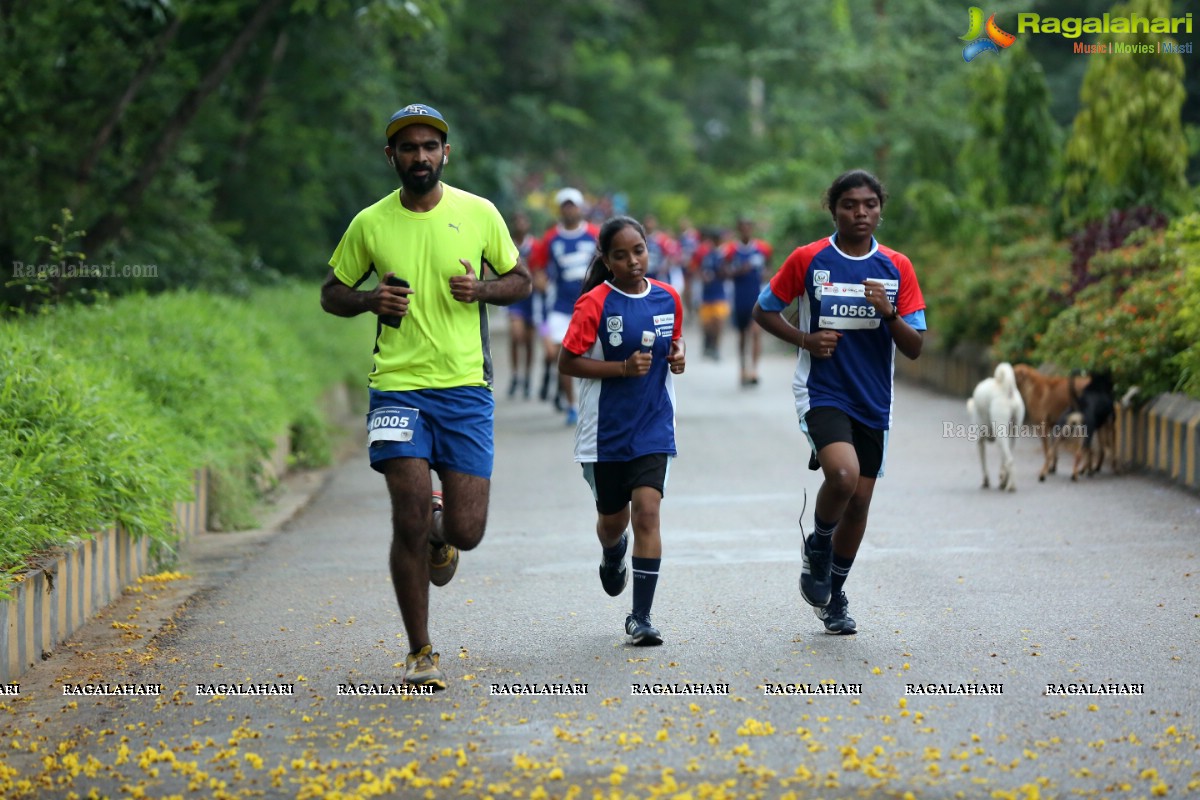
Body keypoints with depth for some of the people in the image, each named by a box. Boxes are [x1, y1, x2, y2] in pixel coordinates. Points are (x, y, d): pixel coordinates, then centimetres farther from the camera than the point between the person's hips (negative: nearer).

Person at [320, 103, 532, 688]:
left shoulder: (478, 213, 4)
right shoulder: (369, 224, 3)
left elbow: (521, 280, 14)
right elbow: (331, 293, 14)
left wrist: (482, 290, -7)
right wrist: (369, 300, -8)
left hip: (466, 388, 1)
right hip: (398, 389, -1)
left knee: (466, 531, -4)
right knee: (410, 520, -10)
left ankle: (441, 536, 36)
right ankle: (419, 653, 4)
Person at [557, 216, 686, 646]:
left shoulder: (668, 298, 0)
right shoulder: (595, 303, -12)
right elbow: (567, 363, -11)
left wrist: (677, 356, -3)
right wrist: (623, 368, -21)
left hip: (652, 427, 1)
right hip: (606, 429, -1)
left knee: (647, 511, -13)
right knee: (613, 517, 13)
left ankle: (641, 617, -8)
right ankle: (613, 555, 53)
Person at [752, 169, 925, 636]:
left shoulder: (897, 268, 2)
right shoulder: (809, 259, -4)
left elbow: (914, 348, 1)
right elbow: (763, 310, 7)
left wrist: (889, 314, -19)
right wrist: (805, 339, -10)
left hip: (873, 400, 4)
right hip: (821, 391, -4)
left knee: (859, 500, 8)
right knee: (843, 475, -27)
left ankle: (835, 594, 29)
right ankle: (817, 547, 3)